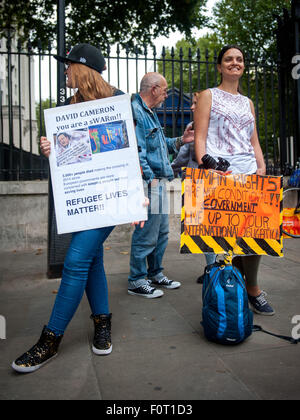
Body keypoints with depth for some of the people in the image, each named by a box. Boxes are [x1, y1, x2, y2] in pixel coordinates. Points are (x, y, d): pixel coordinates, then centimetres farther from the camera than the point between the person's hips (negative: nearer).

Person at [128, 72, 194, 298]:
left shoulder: (150, 114, 20)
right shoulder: (135, 112, -12)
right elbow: (136, 151, -20)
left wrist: (180, 141, 14)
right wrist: (150, 178, -19)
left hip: (159, 182, 11)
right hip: (149, 184, -11)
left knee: (161, 232, 17)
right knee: (146, 234, -4)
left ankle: (155, 274, 30)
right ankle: (137, 281, 10)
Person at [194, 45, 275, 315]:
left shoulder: (248, 103, 25)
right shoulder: (209, 96, 10)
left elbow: (254, 142, 22)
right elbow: (200, 138, 0)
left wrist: (262, 169, 7)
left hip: (249, 174, 5)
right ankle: (252, 290, 9)